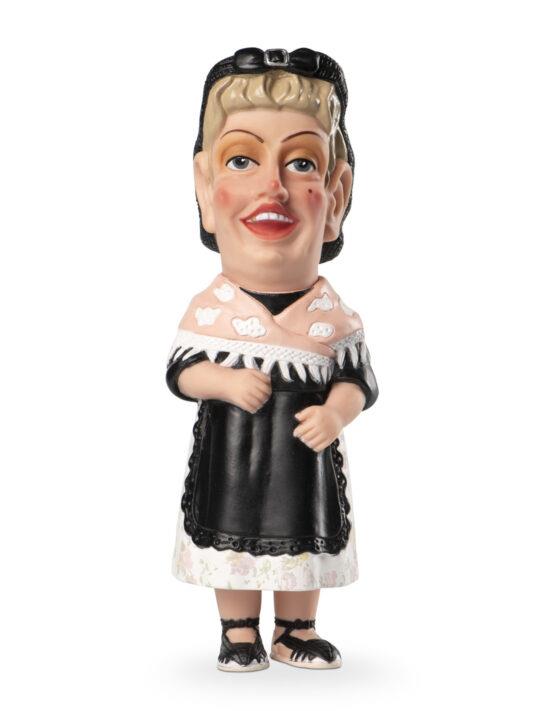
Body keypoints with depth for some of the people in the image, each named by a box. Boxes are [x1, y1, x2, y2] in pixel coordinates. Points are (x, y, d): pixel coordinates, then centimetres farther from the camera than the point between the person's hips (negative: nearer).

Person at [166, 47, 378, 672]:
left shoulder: (332, 313, -8)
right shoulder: (210, 309, -9)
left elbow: (359, 378, -5)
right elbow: (180, 370, -5)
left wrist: (335, 412, -23)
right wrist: (225, 382, -23)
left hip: (305, 458, 1)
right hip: (230, 457, 0)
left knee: (303, 543, 14)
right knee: (233, 540, 12)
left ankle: (295, 633, 35)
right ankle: (239, 635, 32)